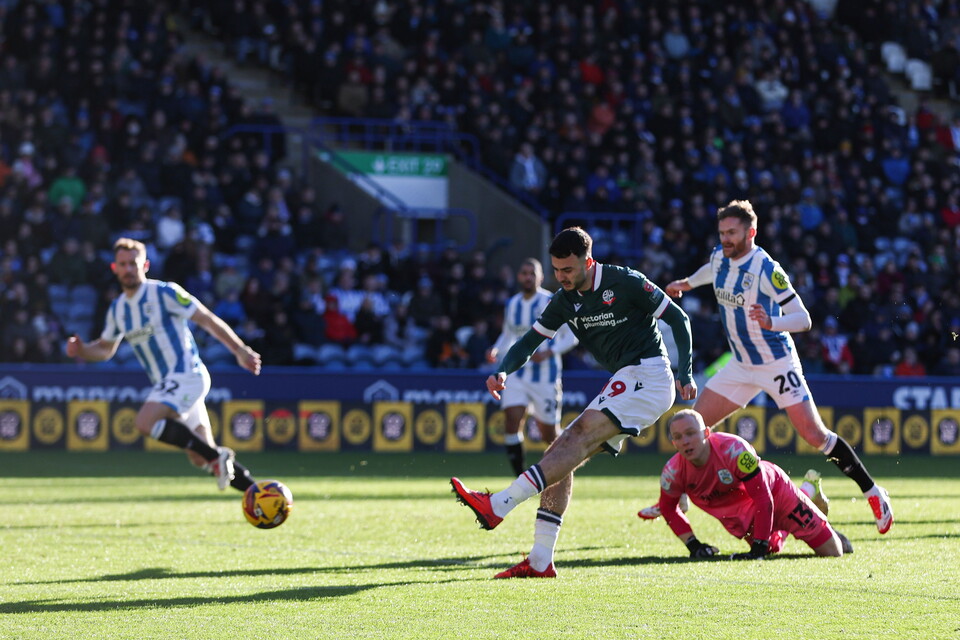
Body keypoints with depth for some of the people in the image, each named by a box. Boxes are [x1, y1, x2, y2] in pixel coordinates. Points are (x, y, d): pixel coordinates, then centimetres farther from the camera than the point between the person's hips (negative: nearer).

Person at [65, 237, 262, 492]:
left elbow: (207, 319, -9)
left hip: (186, 374, -7)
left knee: (145, 422, -28)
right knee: (201, 459, 5)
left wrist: (240, 350, -14)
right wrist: (81, 350, 1)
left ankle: (216, 455, -21)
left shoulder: (164, 293, -9)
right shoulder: (117, 309, 12)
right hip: (165, 382, 8)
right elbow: (104, 349, 23)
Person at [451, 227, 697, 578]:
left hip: (648, 375, -8)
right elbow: (529, 341, 8)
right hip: (623, 384, 8)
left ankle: (498, 505, -35)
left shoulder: (625, 282, -11)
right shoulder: (565, 301, 7)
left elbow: (679, 319, -5)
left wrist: (685, 375, -10)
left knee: (579, 438, -23)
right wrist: (503, 371, -12)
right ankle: (540, 561, -4)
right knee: (563, 453, -3)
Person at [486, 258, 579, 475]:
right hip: (517, 373, 4)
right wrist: (496, 350, 1)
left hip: (545, 376, -4)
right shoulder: (511, 305, 7)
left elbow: (571, 336, -7)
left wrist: (549, 353, -22)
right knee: (512, 420, -15)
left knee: (549, 434, 4)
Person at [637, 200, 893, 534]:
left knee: (814, 434, -11)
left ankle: (872, 492, 2)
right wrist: (687, 283, 31)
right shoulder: (719, 256, -2)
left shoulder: (766, 269, -23)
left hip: (777, 363, -7)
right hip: (741, 365, 7)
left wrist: (771, 322, -40)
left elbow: (803, 319, -24)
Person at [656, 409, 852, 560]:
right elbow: (668, 508, -4)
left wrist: (759, 548, -34)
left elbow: (764, 499, -33)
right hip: (738, 519, 4)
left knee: (832, 551, 3)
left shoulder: (734, 450, -38)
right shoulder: (673, 472, -25)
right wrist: (693, 544, -14)